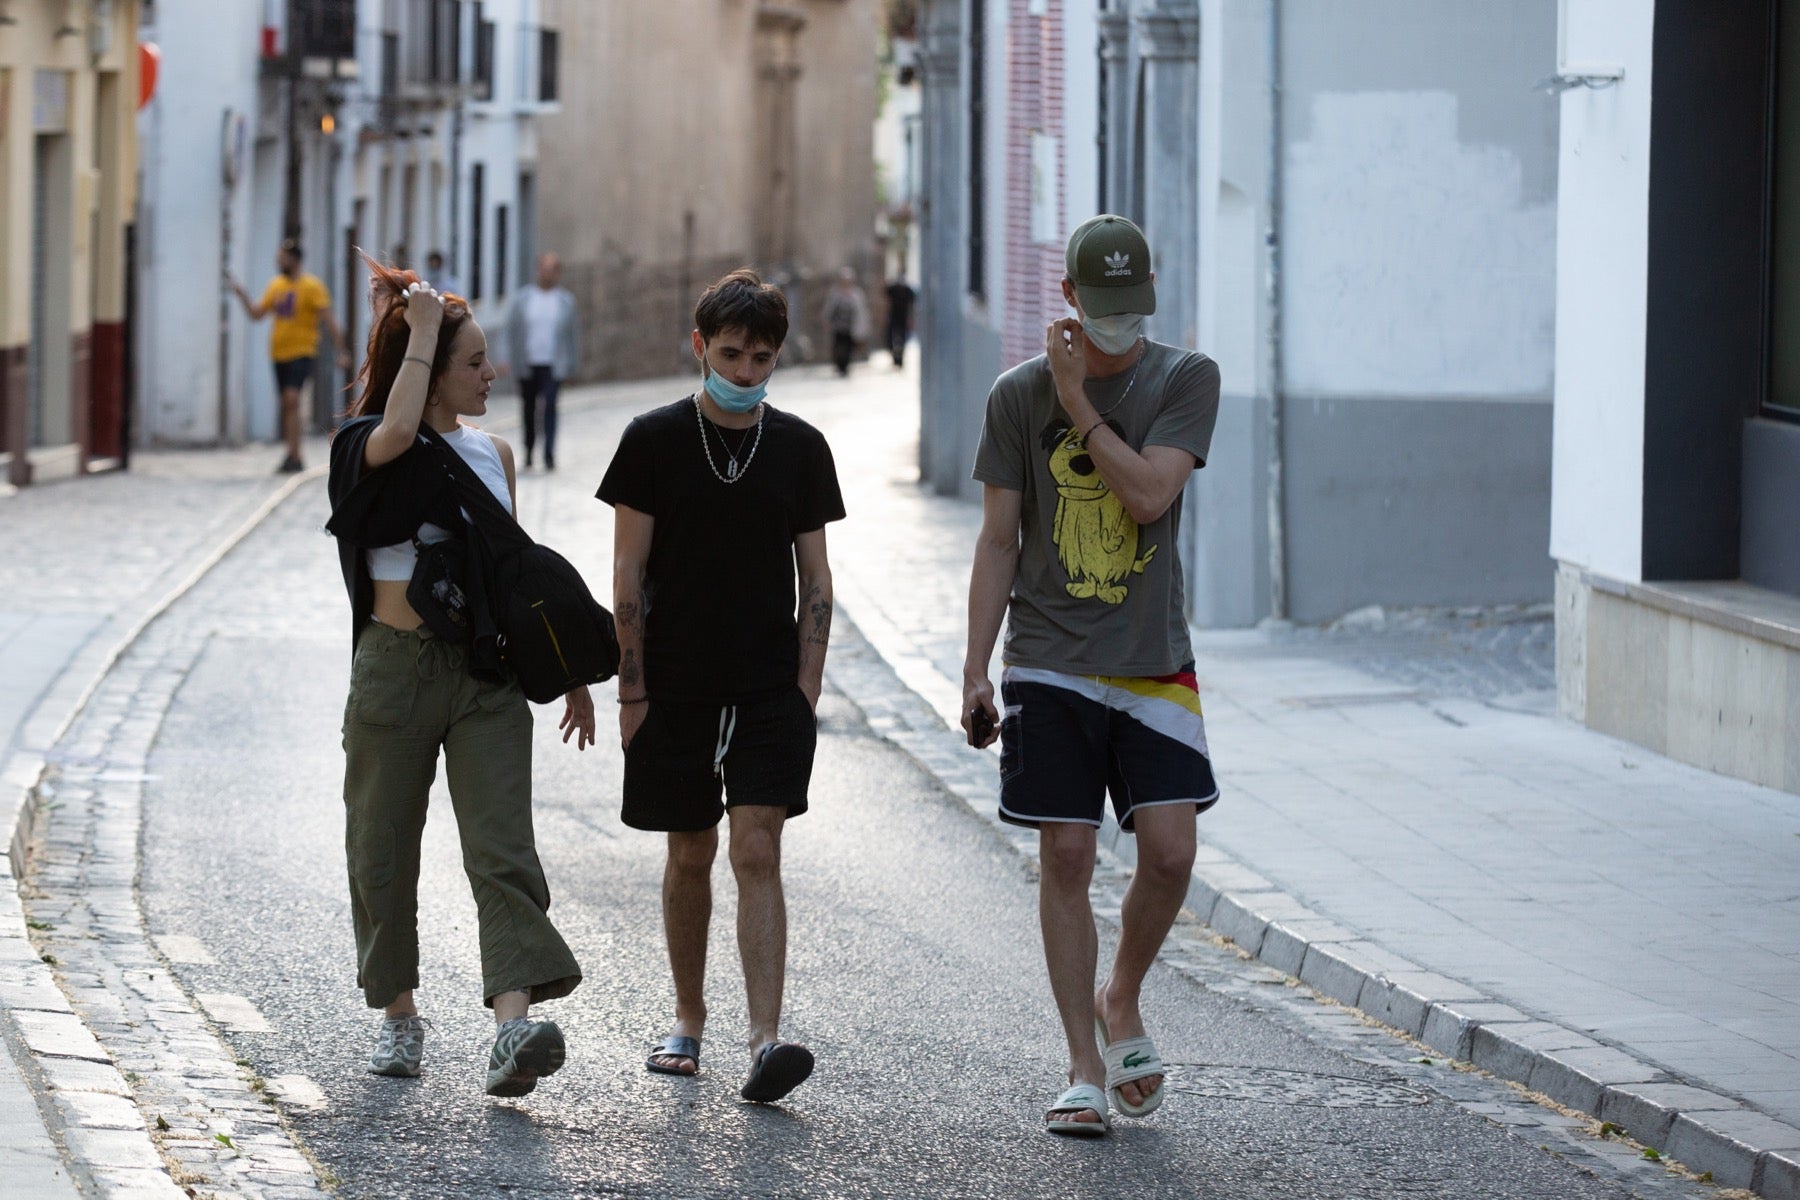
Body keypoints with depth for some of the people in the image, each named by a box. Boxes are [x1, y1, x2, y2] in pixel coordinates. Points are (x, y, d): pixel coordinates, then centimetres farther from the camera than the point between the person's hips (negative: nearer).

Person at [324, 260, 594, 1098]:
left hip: (487, 674, 3)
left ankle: (514, 1028, -24)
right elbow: (397, 432, -29)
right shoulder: (370, 451, -3)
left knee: (502, 847, -12)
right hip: (397, 664, -3)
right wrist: (423, 326, -18)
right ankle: (398, 1014, 24)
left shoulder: (493, 454, 13)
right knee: (383, 850, 7)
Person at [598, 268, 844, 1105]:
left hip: (771, 691, 0)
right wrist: (633, 692, -4)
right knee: (689, 854, 10)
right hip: (677, 687, 0)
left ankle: (766, 1040, -18)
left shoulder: (800, 448, 5)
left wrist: (806, 689, -1)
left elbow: (814, 580, 8)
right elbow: (629, 578, 0)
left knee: (757, 853, -11)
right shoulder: (654, 441, -1)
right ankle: (688, 1019, 27)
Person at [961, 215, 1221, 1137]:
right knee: (1067, 859, -2)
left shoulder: (1185, 380, 1)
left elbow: (1149, 494, -14)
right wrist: (976, 668, 2)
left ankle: (1121, 1005, 20)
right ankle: (1086, 1070, 6)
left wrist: (1079, 404, -11)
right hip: (1049, 666, 0)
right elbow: (998, 541, 6)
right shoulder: (1019, 395, 3)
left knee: (1169, 851, -8)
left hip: (1153, 663, 0)